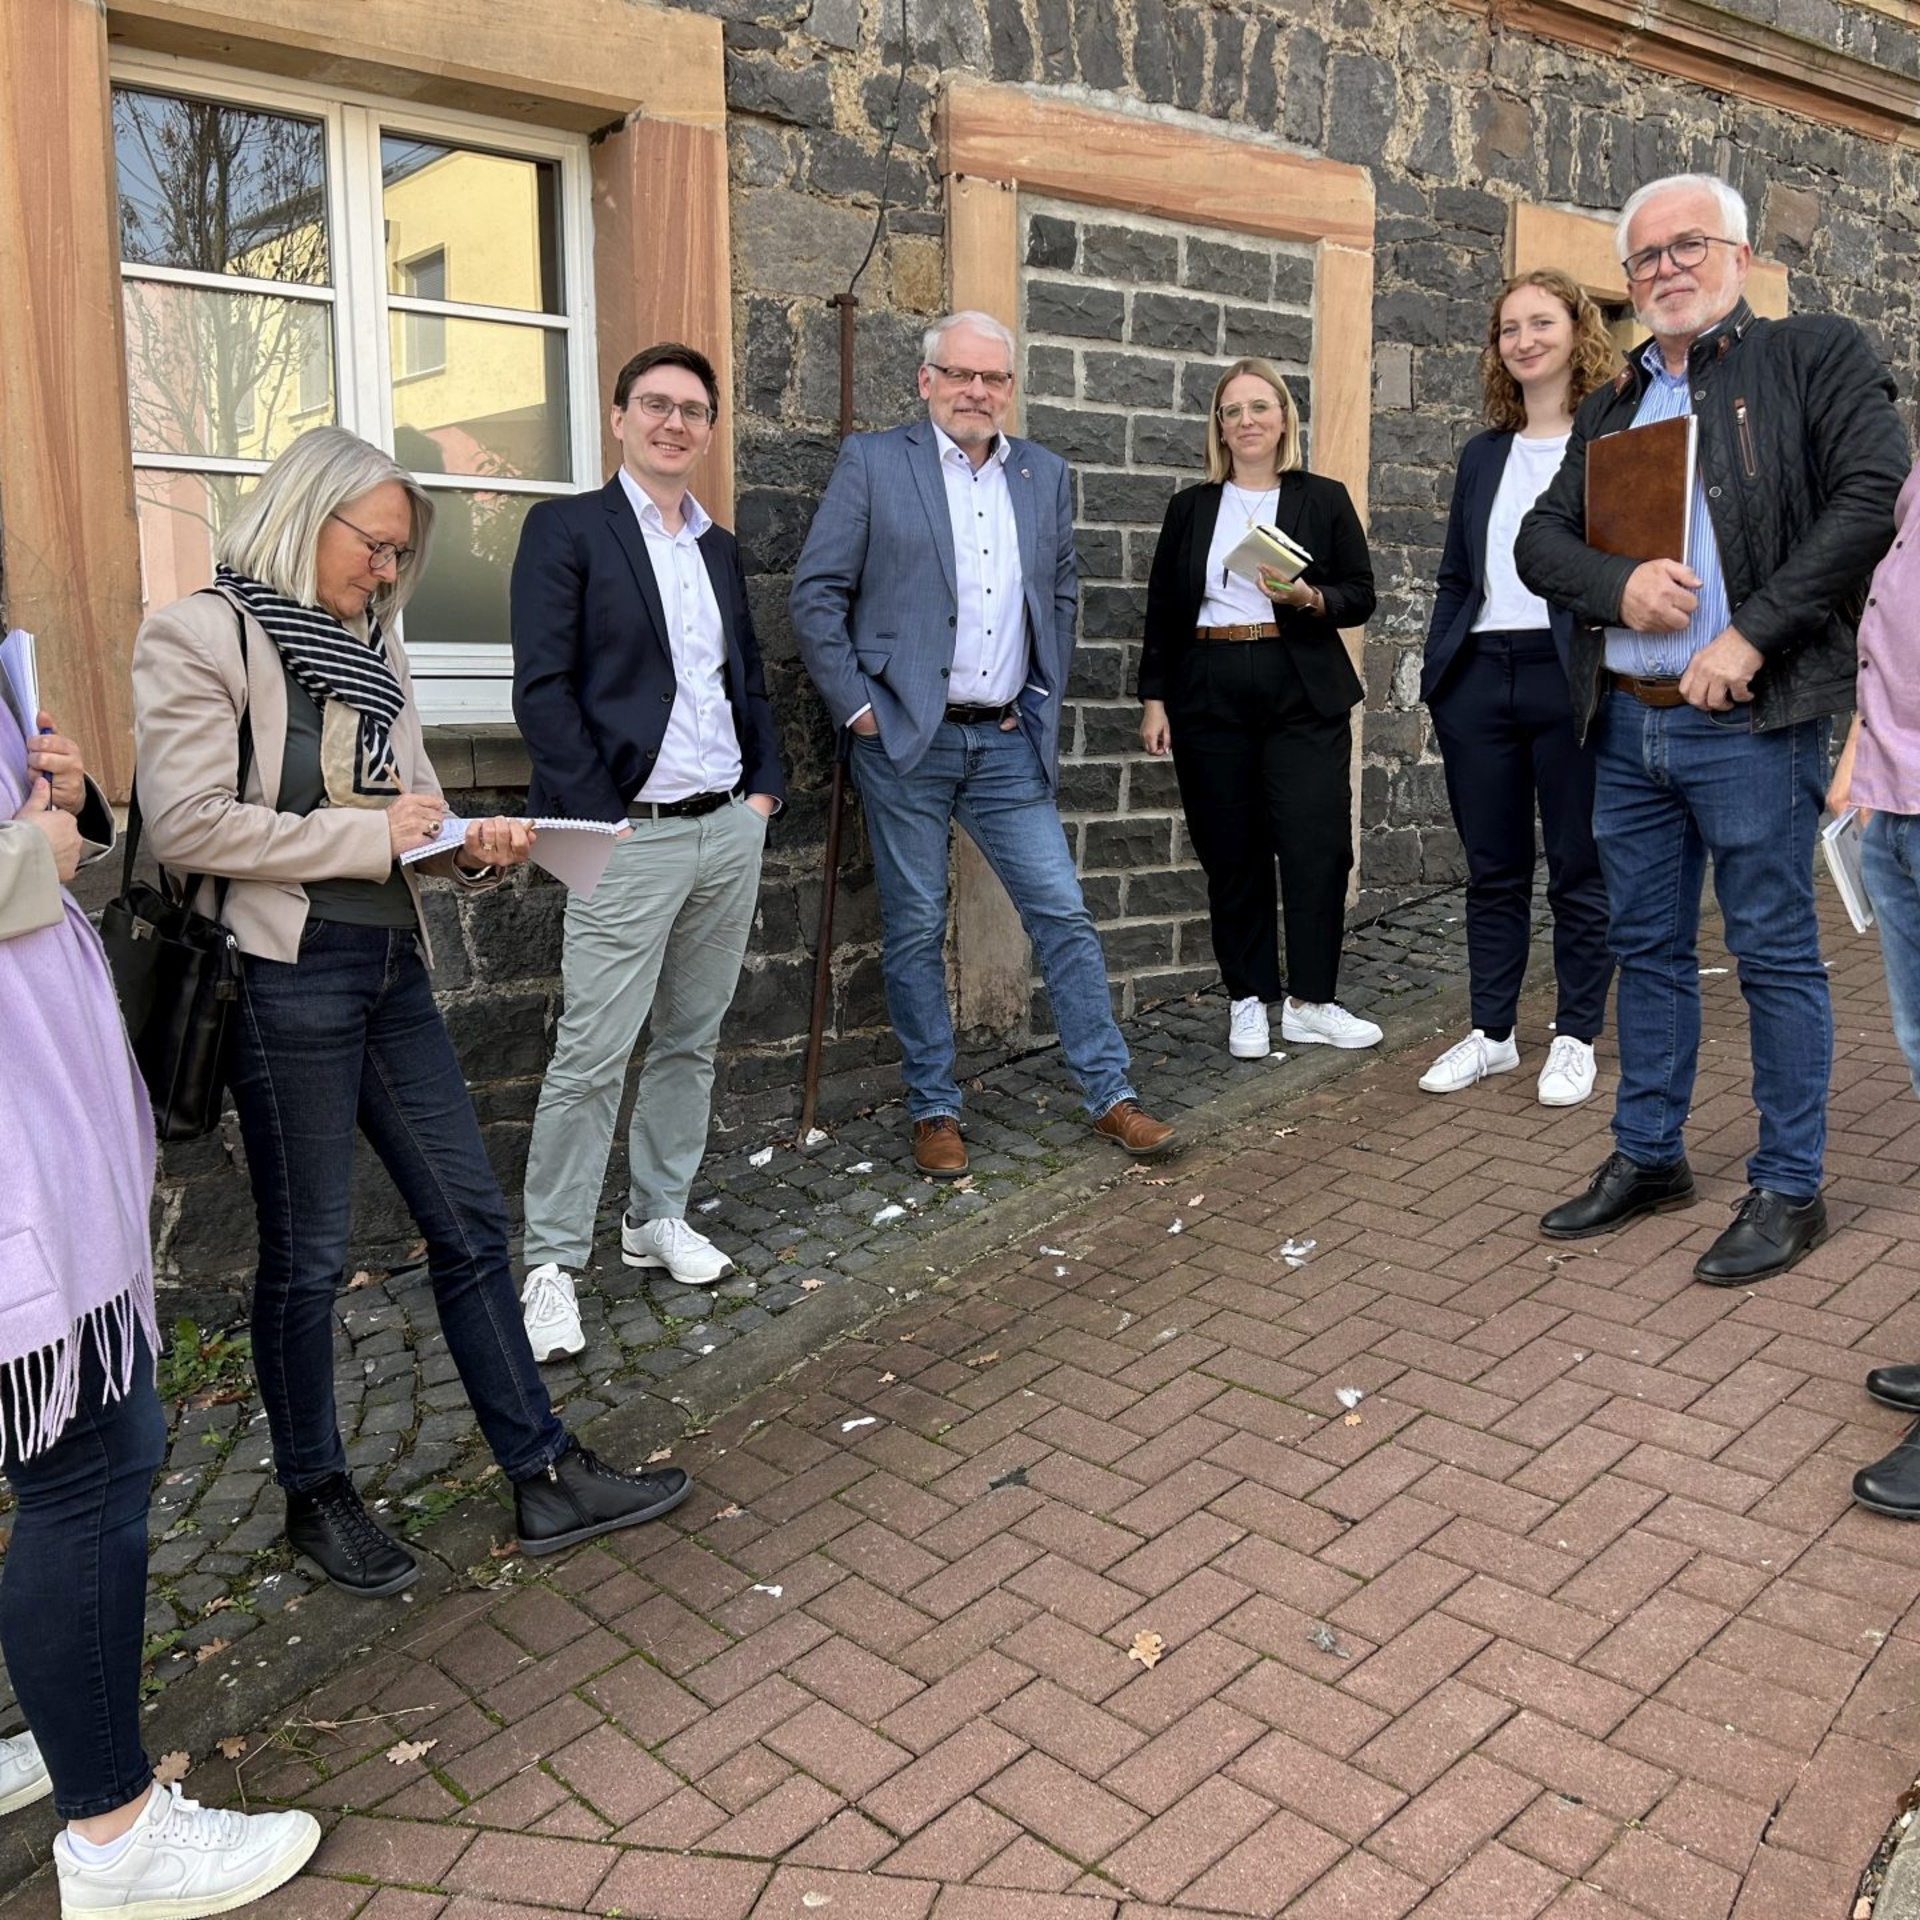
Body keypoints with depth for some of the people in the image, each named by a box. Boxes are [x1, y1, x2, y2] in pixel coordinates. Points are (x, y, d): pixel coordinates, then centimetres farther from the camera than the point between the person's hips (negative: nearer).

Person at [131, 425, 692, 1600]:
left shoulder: (371, 646, 14)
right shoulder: (202, 635, -7)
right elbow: (187, 824, -16)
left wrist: (475, 846, -6)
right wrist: (371, 834, -14)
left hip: (392, 969, 7)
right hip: (286, 977, -7)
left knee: (471, 1219, 9)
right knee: (308, 1252, 6)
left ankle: (546, 1479, 20)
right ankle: (317, 1496, 27)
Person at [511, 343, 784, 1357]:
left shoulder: (721, 548, 16)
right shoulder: (567, 529, -2)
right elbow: (543, 689, -9)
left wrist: (765, 785, 8)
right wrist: (600, 815, -14)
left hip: (730, 830, 6)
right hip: (631, 839, -6)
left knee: (691, 1039, 13)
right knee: (591, 1058, -5)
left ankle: (658, 1217, 28)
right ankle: (551, 1265, 7)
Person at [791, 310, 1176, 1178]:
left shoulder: (1044, 474, 11)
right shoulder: (873, 462, -2)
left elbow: (1060, 596, 19)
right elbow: (816, 593, -4)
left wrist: (1043, 699, 10)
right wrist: (856, 706, -8)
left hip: (1006, 742, 4)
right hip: (905, 739, -3)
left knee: (1063, 912, 2)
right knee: (915, 928, 5)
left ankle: (1110, 1095, 12)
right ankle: (934, 1110, 17)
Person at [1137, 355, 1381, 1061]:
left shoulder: (1323, 499, 8)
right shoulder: (1190, 507, 12)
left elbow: (1360, 597, 6)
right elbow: (1162, 609, 12)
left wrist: (1308, 597, -14)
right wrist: (1154, 698, 5)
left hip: (1302, 696, -1)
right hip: (1209, 697, 2)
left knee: (1316, 846, -7)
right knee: (1231, 854, 3)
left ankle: (1309, 1003, 3)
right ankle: (1249, 1002, 13)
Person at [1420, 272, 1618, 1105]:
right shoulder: (1482, 455, 15)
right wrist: (1433, 674, 8)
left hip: (1571, 678, -5)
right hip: (1479, 681, 5)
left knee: (1578, 872, 6)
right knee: (1492, 871, 12)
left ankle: (1576, 1037, 18)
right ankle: (1491, 1032, 23)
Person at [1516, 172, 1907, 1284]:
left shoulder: (1819, 358, 1)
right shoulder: (1612, 407, 18)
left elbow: (1876, 496, -12)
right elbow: (1541, 541, 13)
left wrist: (1751, 635, -17)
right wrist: (1619, 584, -8)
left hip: (1751, 723, -6)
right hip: (1629, 724, 6)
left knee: (1777, 956, 1)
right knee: (1648, 948, 13)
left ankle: (1790, 1189, 13)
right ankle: (1649, 1158, 27)